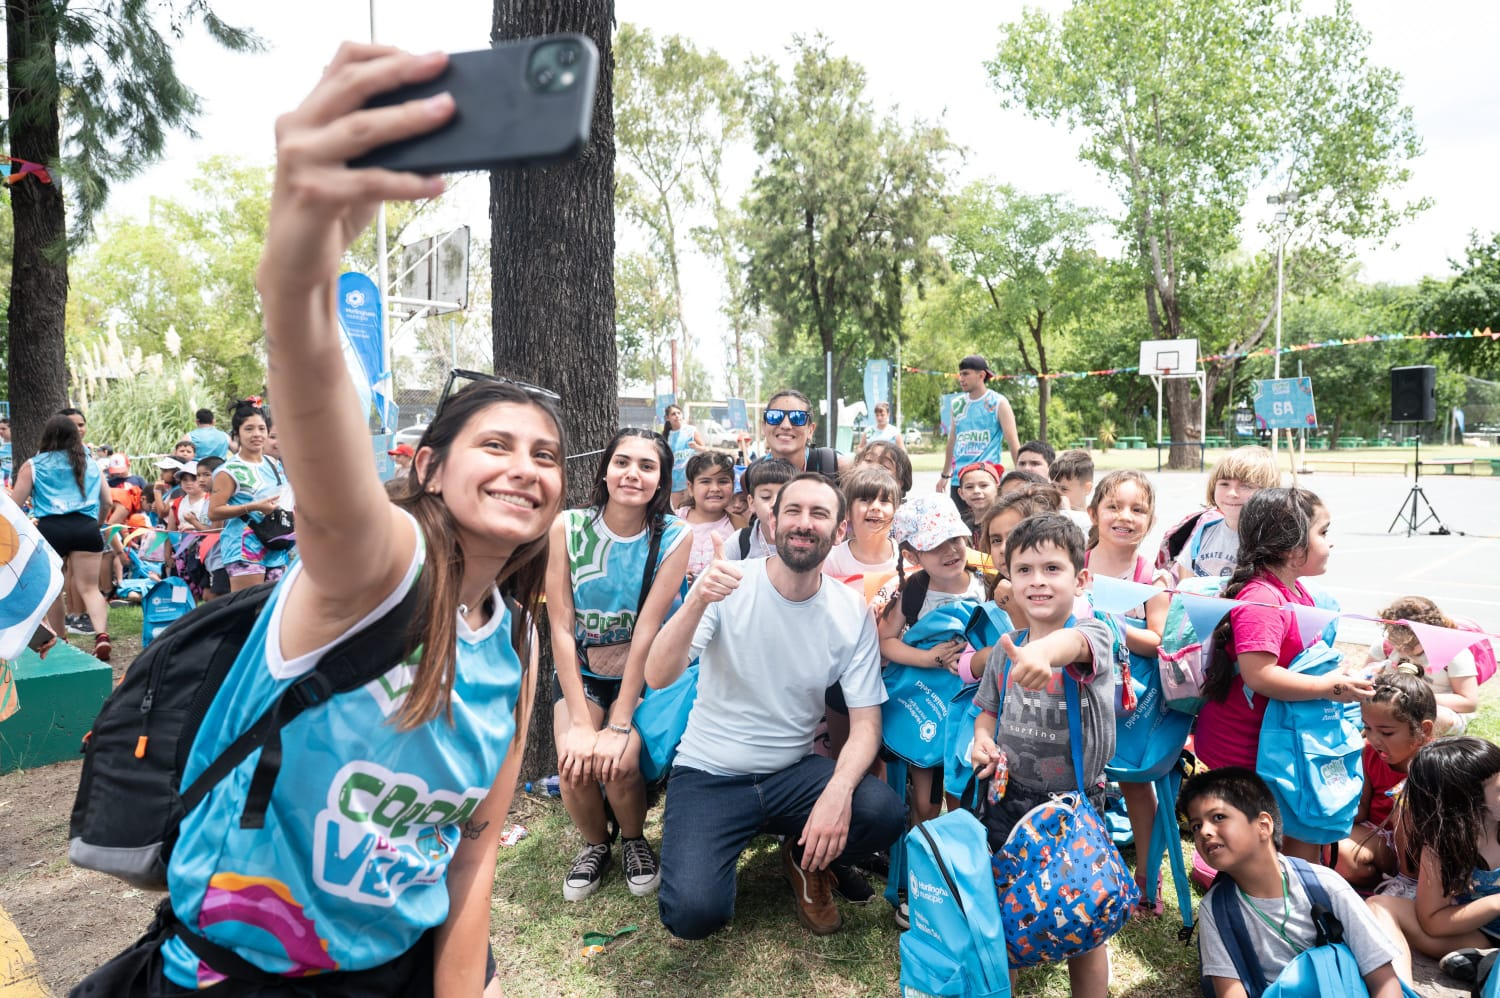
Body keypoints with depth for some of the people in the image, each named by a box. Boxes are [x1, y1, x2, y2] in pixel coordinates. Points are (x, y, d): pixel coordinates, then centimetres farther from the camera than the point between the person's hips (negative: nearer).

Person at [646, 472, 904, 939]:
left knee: (883, 811, -25)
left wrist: (838, 790, -26)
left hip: (794, 771, 3)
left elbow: (865, 722, -6)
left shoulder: (852, 612, -6)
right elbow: (658, 678, -22)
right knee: (694, 912, -23)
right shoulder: (728, 586, -12)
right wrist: (698, 602, -40)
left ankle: (806, 862, 9)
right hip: (708, 775, -2)